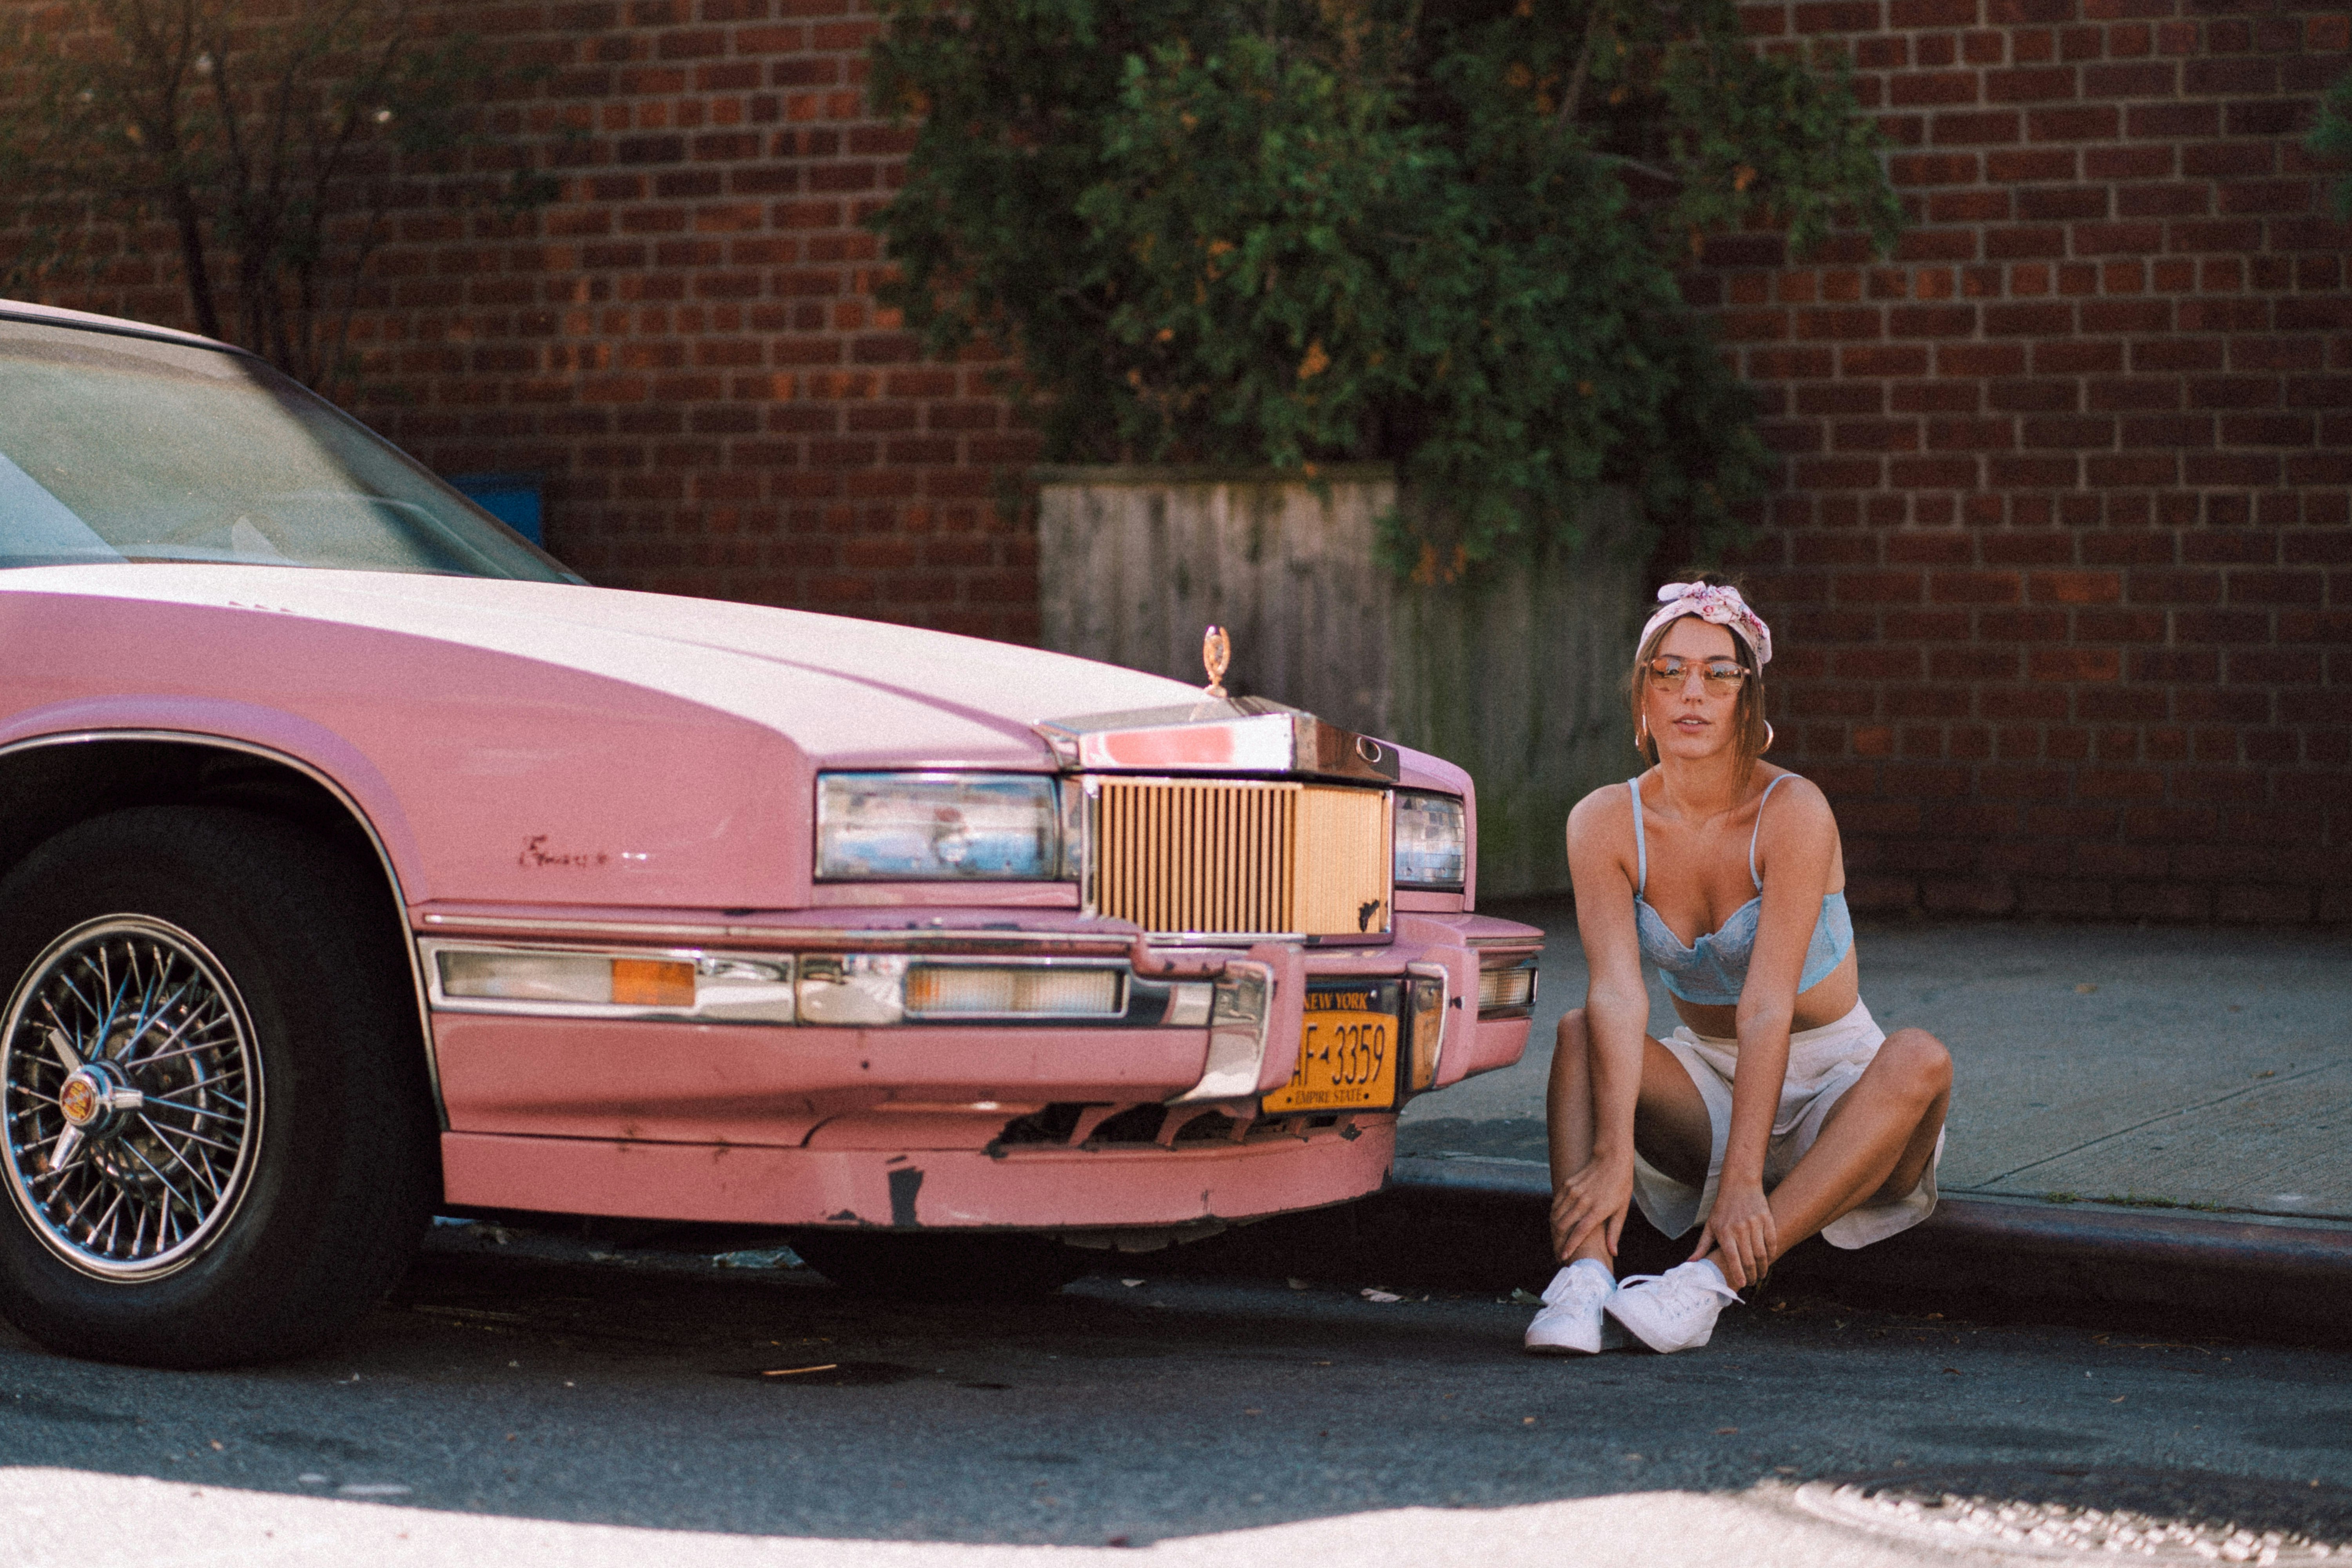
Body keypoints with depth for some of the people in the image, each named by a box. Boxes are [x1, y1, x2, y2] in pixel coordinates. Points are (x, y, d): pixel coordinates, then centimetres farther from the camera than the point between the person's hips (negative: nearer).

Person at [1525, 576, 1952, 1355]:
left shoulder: (1792, 813, -21)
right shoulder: (1605, 822, -10)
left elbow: (1767, 1008, -30)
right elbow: (1618, 992, -23)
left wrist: (1743, 1182, -38)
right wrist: (1612, 1157, -38)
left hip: (1833, 1093, -3)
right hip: (1707, 1093, 3)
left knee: (1921, 1060, -34)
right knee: (1580, 1034, -22)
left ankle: (1712, 1279, -45)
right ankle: (1585, 1275, -40)